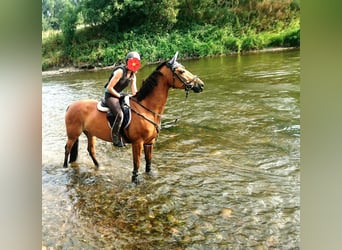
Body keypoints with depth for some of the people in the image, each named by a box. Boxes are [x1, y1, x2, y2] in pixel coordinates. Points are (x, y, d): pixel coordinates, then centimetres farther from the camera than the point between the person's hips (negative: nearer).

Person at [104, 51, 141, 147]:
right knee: (120, 114, -30)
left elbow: (134, 92, 6)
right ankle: (116, 139, -19)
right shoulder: (120, 71, -20)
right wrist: (119, 96, -14)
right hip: (110, 95, -9)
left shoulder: (133, 75, 6)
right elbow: (109, 88, -22)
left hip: (119, 95, 9)